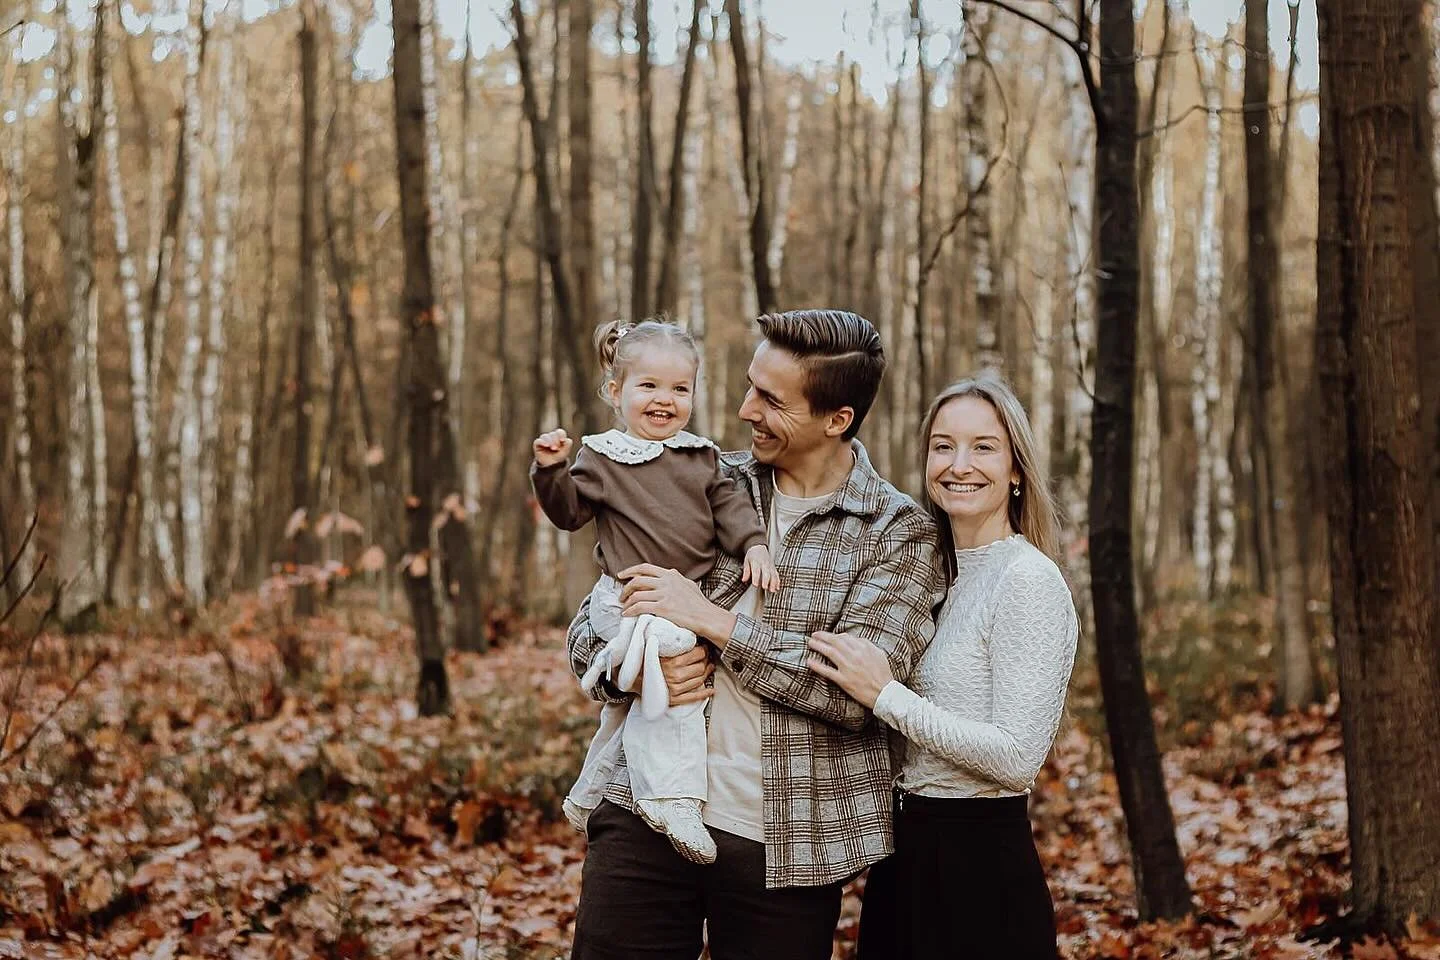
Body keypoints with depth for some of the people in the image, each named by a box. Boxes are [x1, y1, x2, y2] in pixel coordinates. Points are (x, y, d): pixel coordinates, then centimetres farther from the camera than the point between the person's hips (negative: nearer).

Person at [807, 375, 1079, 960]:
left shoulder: (1029, 579, -14)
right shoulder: (937, 573, 11)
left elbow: (1017, 758, -21)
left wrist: (884, 695, -20)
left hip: (981, 868, -8)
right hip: (905, 853, 8)